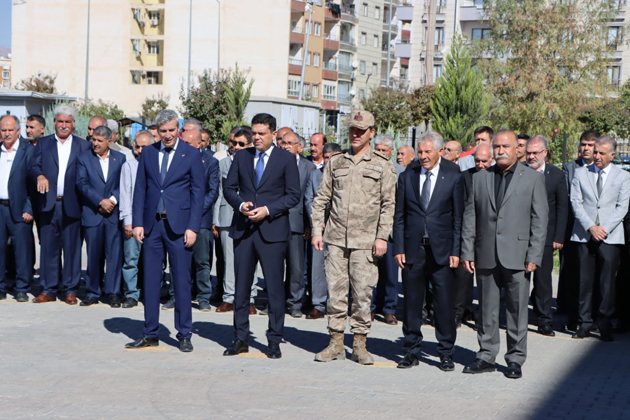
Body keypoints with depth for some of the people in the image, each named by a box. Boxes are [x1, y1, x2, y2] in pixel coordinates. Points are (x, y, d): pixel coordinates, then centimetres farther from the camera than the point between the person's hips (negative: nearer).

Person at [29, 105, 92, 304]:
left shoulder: (84, 146, 7)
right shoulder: (43, 143, 13)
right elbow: (33, 166, 4)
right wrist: (39, 176, -19)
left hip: (72, 206, -1)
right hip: (48, 205, 2)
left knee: (72, 248, 2)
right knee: (48, 248, 5)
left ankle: (70, 290, 11)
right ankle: (48, 289, 13)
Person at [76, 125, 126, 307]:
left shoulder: (120, 158, 10)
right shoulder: (83, 158, 6)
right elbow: (82, 184, -4)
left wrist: (113, 200, -12)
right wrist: (100, 201, -13)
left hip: (114, 214, 0)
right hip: (92, 214, 0)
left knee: (114, 254, -2)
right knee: (93, 255, 3)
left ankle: (113, 293, 4)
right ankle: (92, 293, 12)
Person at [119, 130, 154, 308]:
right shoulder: (128, 166, 8)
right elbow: (125, 194, 5)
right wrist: (128, 220, -2)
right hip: (133, 219, 0)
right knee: (131, 258, -3)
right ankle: (131, 294, 4)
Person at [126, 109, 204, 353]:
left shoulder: (191, 155, 1)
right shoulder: (147, 153, 10)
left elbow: (198, 193, -1)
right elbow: (140, 190, 10)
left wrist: (192, 227, -8)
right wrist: (138, 223, 1)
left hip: (178, 226, -3)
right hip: (152, 225, 3)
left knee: (182, 281, 0)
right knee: (150, 280, 7)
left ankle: (184, 335, 10)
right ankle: (150, 334, 16)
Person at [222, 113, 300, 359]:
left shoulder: (286, 159, 1)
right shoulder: (241, 156, 11)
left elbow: (293, 195, -2)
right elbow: (229, 187, 12)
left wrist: (268, 209, -13)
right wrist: (240, 204, -8)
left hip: (272, 230, -3)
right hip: (243, 228, 3)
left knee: (274, 286, 0)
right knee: (241, 285, 6)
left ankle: (274, 341, 9)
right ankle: (240, 338, 16)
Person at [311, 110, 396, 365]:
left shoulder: (383, 165, 4)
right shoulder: (335, 162, 11)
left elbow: (388, 205, 1)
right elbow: (321, 199, 13)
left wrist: (382, 237, -7)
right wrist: (317, 230, 4)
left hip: (366, 241, -2)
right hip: (336, 238, 3)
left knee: (363, 293, -1)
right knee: (335, 292, 4)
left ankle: (360, 345, 10)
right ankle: (336, 343, 14)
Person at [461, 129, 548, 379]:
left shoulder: (533, 178, 4)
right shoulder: (479, 178, 11)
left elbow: (539, 220, 0)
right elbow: (470, 218, 10)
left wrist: (534, 256, -7)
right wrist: (467, 252, 3)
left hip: (517, 255, -2)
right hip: (486, 255, 2)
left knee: (517, 309, 2)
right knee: (487, 309, 8)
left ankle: (515, 360, 13)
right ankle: (486, 356, 19)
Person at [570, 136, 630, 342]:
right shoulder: (580, 173, 10)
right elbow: (576, 202, 3)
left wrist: (605, 229, -11)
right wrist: (590, 227, -9)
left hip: (610, 237, -1)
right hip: (585, 235, 1)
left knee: (607, 281, -3)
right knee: (585, 280, 1)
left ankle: (605, 323, 7)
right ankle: (585, 322, 10)